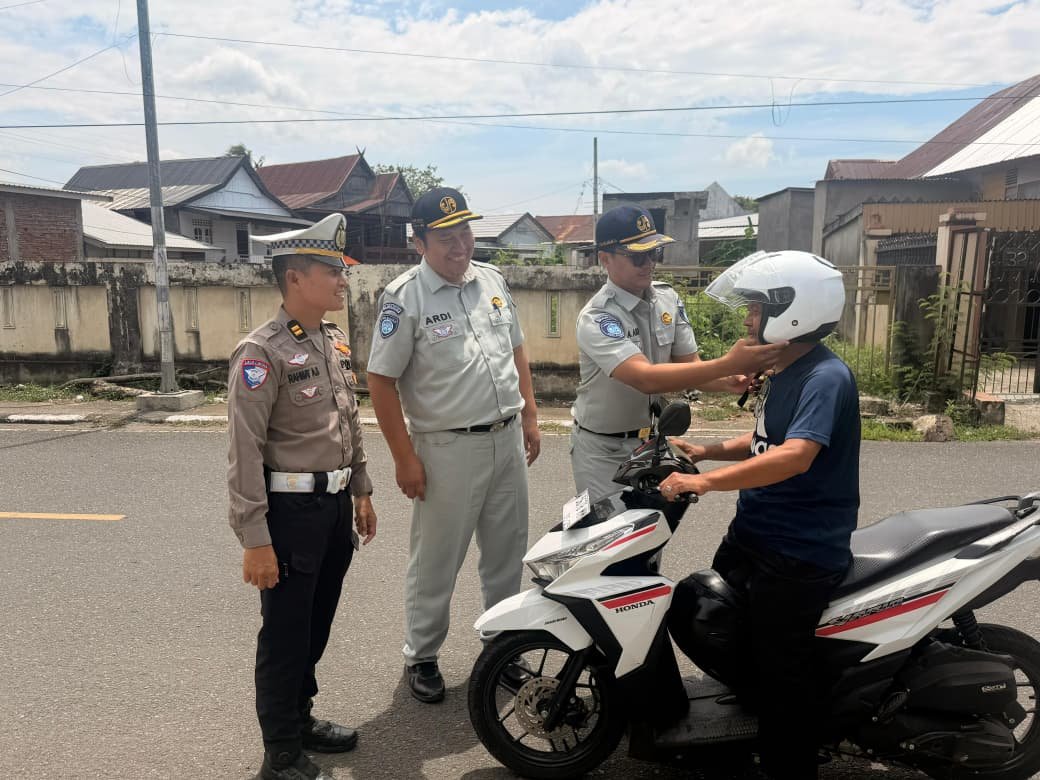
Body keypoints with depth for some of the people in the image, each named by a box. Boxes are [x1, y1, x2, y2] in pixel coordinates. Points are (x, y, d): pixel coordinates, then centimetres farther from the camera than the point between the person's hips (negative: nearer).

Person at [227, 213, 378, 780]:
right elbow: (245, 451, -19)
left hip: (336, 505, 8)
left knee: (316, 627, 20)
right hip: (291, 510, -8)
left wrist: (361, 490, 19)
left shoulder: (334, 342, 9)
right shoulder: (262, 352, -16)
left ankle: (300, 719, 39)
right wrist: (255, 539, -19)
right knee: (285, 635, 6)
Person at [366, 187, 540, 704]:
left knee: (507, 553, 17)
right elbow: (381, 380, -12)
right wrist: (404, 458, -13)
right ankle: (421, 657, 28)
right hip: (448, 449, -6)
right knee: (436, 562, 8)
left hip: (507, 440, 6)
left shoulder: (493, 280, 7)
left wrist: (529, 418, 12)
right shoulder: (404, 297, -12)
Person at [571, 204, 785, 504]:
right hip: (603, 449, -6)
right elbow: (646, 379, -38)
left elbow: (688, 364, -2)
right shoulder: (597, 319, -25)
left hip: (651, 440, 6)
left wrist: (727, 382, -25)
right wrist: (727, 364, -44)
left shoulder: (668, 298, -3)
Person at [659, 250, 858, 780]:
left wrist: (704, 481, -36)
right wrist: (708, 451, 5)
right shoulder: (784, 371, 11)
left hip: (799, 555, -10)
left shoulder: (825, 377, -21)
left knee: (779, 675, -4)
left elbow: (795, 455, -36)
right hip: (753, 533, 10)